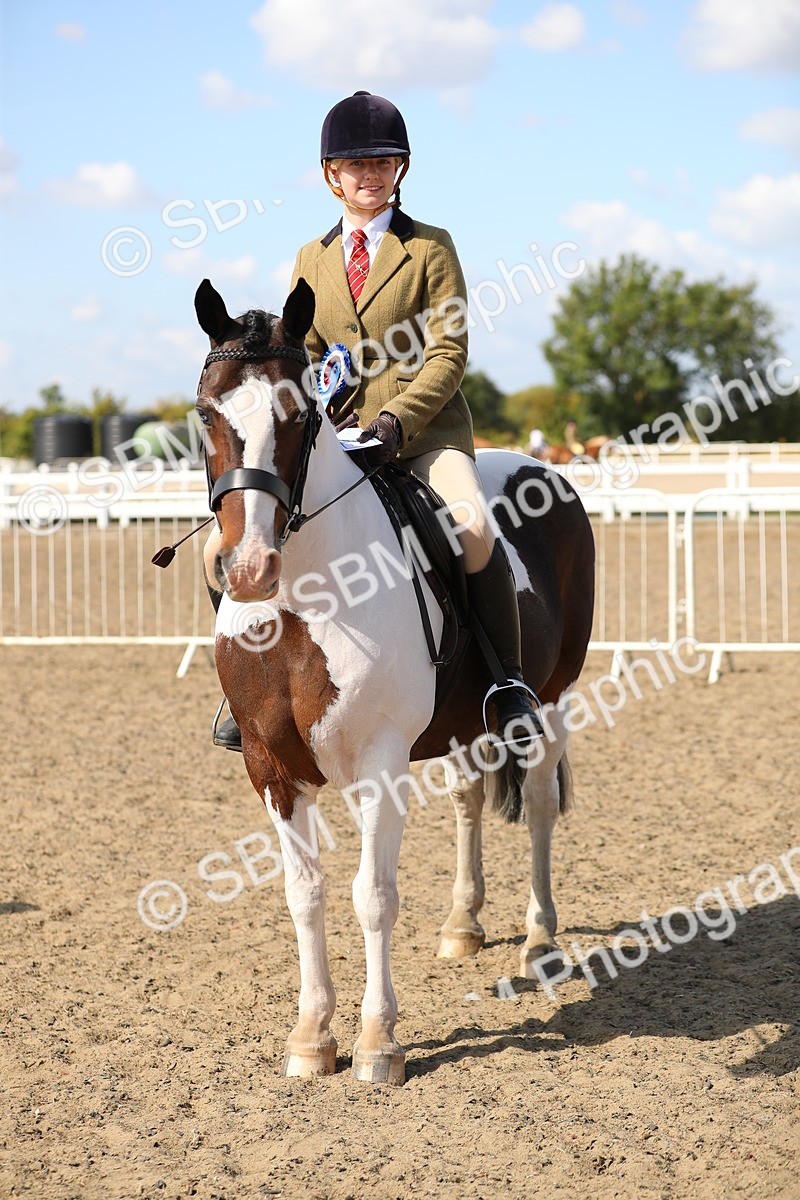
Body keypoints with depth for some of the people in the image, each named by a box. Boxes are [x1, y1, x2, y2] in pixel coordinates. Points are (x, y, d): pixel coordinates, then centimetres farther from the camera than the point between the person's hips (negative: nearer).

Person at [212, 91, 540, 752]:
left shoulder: (430, 247, 5)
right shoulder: (312, 260, 16)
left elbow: (449, 353, -3)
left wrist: (397, 421, -18)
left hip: (425, 428, -3)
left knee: (473, 530, -32)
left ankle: (510, 680, -16)